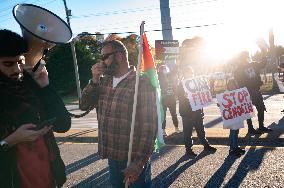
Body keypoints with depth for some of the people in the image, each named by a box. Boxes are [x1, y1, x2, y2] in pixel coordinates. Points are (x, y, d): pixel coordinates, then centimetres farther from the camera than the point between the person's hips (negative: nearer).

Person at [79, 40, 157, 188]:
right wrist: (94, 80, -8)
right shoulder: (103, 81, 8)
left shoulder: (142, 83, -15)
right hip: (112, 157, 7)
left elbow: (149, 125, -18)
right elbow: (84, 105, 5)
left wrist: (139, 162, -20)